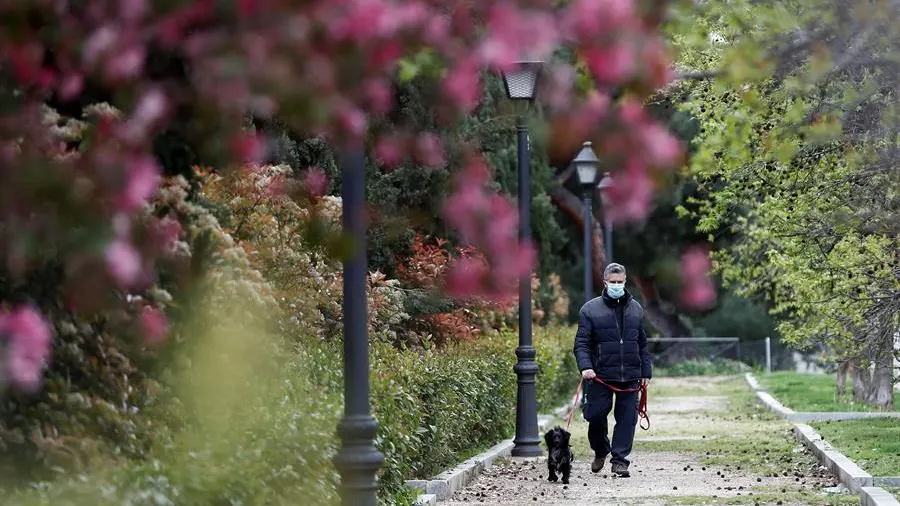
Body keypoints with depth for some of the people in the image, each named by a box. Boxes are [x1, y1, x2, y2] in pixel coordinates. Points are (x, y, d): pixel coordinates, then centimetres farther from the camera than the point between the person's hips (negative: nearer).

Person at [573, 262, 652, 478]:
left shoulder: (636, 309, 13)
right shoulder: (590, 309, 2)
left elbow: (642, 344, 19)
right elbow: (581, 343, -2)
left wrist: (646, 371, 13)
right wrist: (585, 366, -17)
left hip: (630, 376, 2)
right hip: (600, 376, -2)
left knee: (627, 418, -2)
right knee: (596, 415, 0)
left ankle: (620, 460, 3)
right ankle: (600, 451, 25)